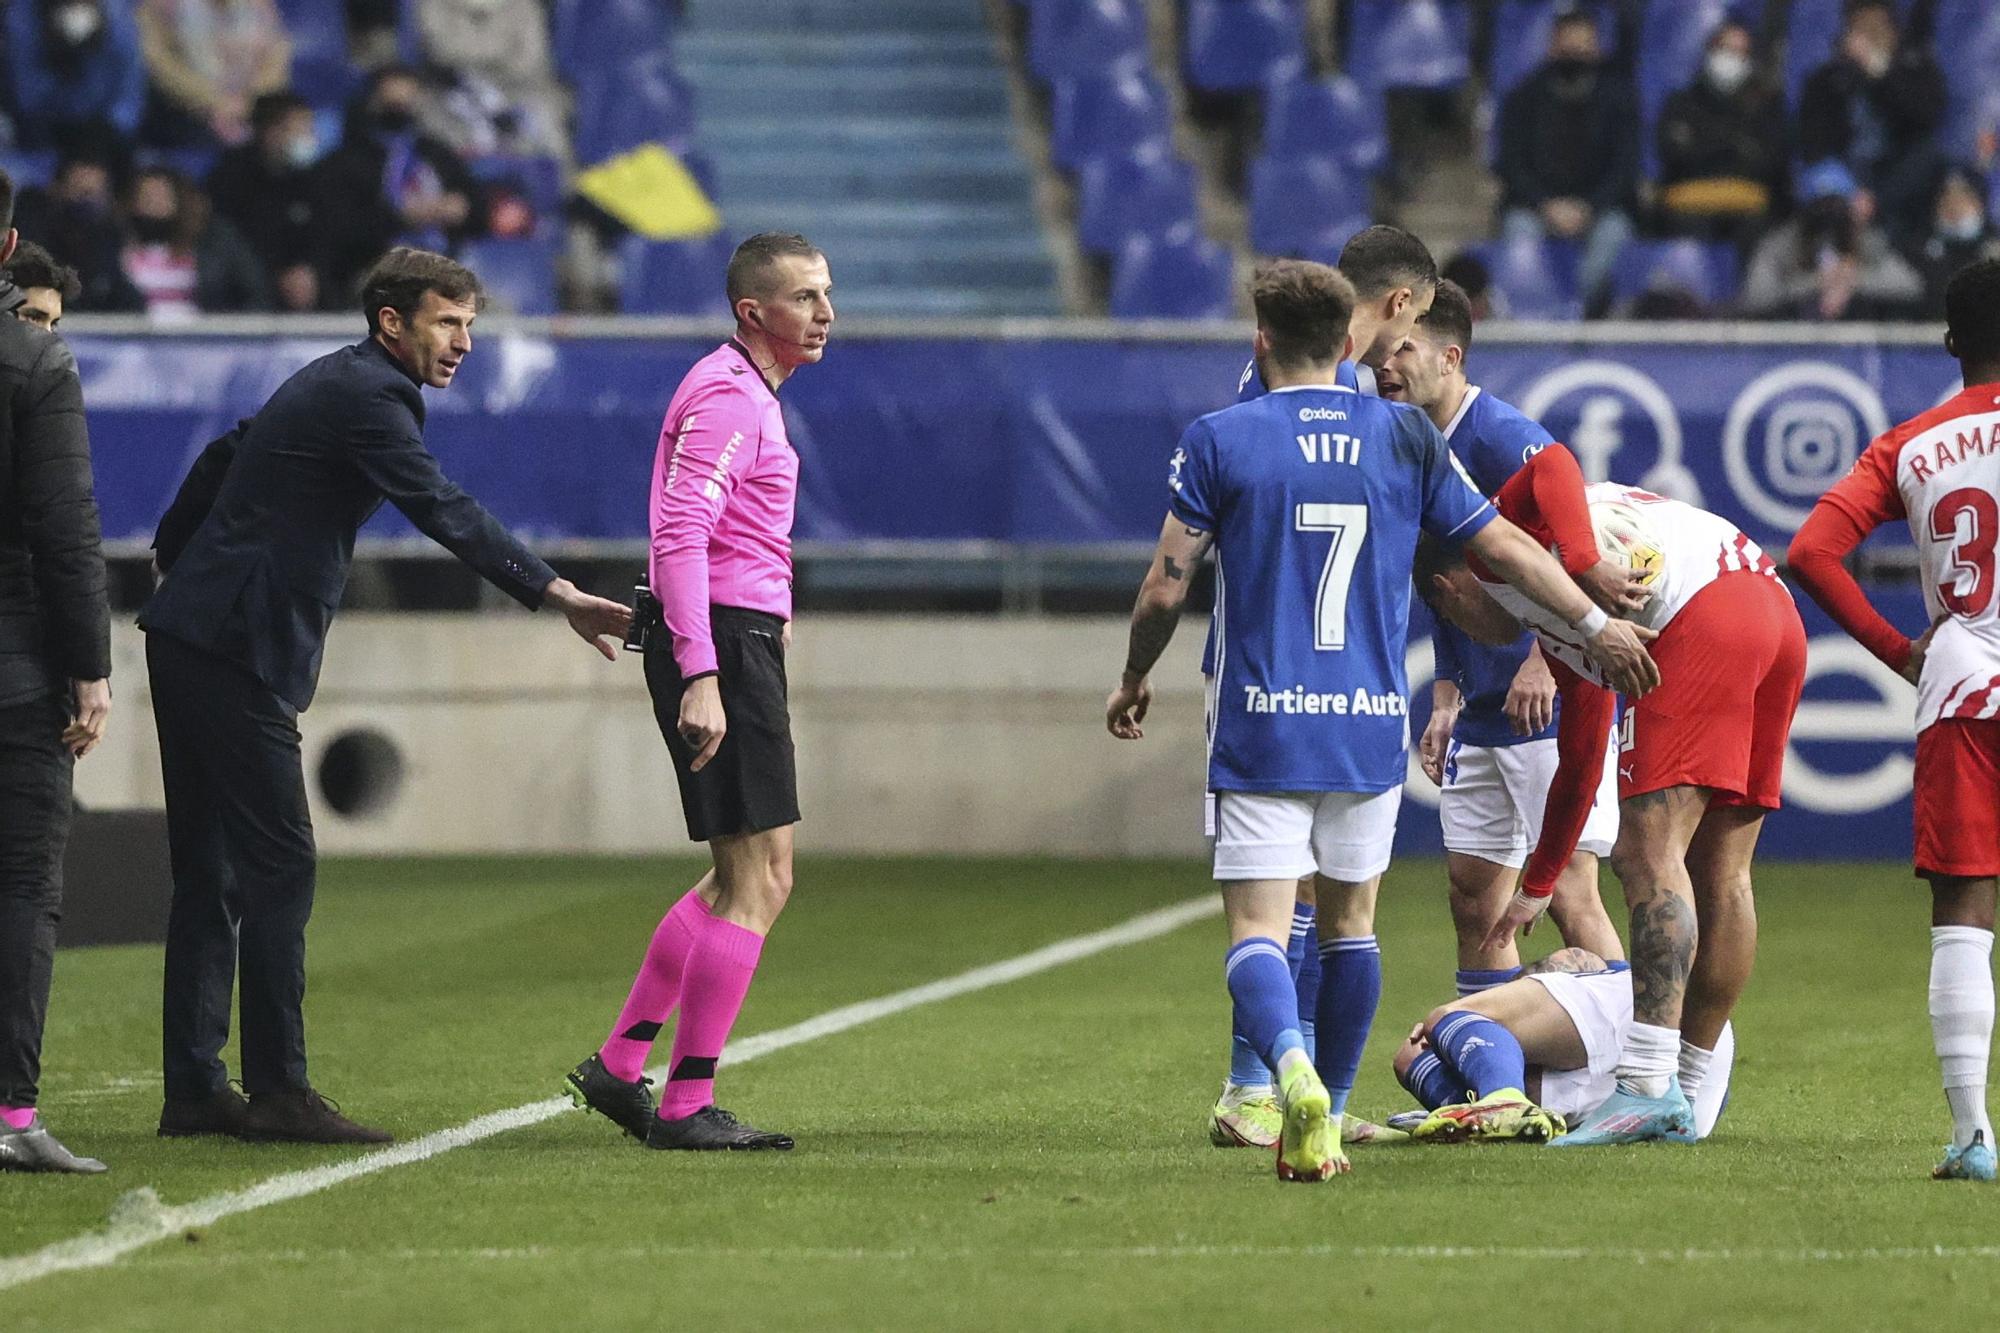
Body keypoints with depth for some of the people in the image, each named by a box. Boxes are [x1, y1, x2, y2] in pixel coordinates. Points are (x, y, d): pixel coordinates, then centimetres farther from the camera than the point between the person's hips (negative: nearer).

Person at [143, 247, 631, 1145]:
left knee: (212, 871, 10)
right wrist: (553, 593, -33)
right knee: (277, 866, -11)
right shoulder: (367, 396, -13)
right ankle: (277, 1089, -12)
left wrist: (174, 557, 38)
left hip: (192, 636, 11)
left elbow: (222, 459, 30)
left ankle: (194, 1088, 10)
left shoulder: (336, 385, 19)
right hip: (236, 652, -11)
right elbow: (441, 511, -26)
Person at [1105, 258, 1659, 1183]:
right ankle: (1328, 1123, 19)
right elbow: (1507, 548, 11)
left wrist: (1134, 680, 15)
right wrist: (1595, 624, 24)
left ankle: (1292, 1065, -33)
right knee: (1349, 922, 17)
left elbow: (1164, 591, -3)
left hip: (1262, 728, -3)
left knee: (1256, 927, -5)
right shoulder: (1406, 438, 5)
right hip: (1371, 727, 3)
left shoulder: (1217, 441, -3)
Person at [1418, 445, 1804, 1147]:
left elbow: (1552, 465, -8)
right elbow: (1578, 770, 40)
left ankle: (1647, 1088, -21)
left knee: (1650, 852, -13)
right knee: (1719, 873, 12)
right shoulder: (1562, 633, 35)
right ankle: (1683, 1099, 17)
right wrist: (1537, 888, 51)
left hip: (1703, 612, -9)